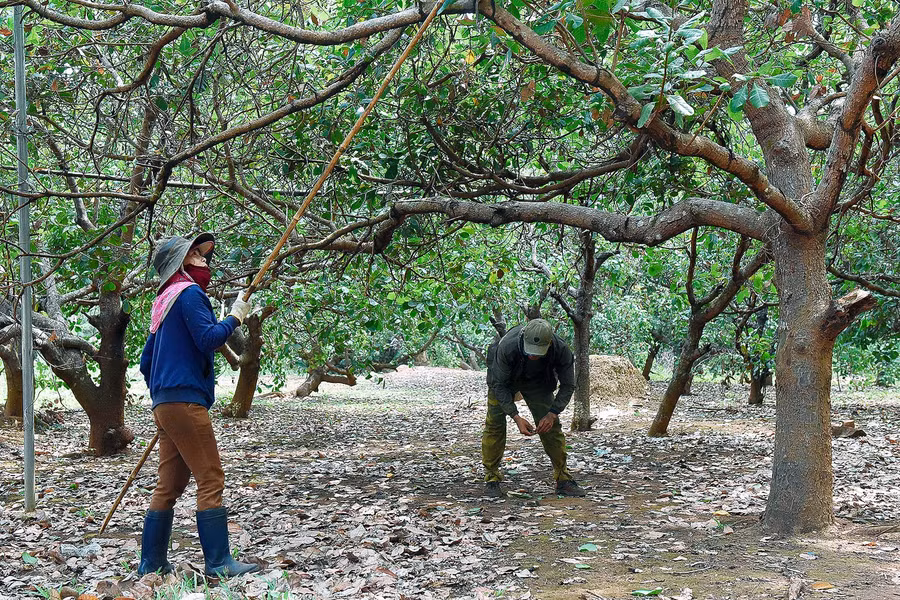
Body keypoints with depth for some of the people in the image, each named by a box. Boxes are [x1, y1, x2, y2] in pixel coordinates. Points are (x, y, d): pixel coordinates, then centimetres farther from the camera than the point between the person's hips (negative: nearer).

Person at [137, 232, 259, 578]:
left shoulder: (164, 302, 21)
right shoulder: (189, 293, -6)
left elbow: (146, 361, 24)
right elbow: (208, 339, -18)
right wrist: (235, 317, -5)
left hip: (164, 403, 9)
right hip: (186, 400, -9)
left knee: (170, 485, 11)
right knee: (211, 479, -8)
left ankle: (151, 564, 13)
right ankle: (219, 563, -9)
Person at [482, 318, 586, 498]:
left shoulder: (561, 350, -35)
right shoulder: (507, 347, -41)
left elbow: (568, 385, -20)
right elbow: (499, 385, -28)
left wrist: (552, 414, -32)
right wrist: (516, 417, -37)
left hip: (537, 380, 2)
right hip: (504, 377, -2)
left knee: (552, 427, -5)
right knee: (495, 424, -13)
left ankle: (563, 480, 5)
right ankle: (492, 480, -2)